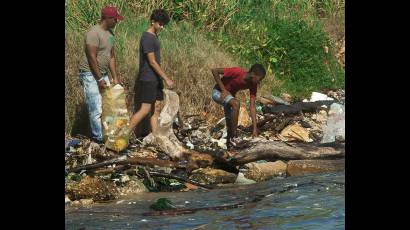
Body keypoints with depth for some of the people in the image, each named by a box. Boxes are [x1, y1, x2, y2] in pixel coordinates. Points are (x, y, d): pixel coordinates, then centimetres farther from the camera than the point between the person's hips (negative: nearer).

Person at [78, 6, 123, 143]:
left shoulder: (110, 33, 9)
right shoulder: (94, 33, -19)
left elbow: (111, 57, 13)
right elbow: (92, 58, -21)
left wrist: (115, 78, 9)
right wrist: (99, 79, -20)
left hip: (103, 74, 9)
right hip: (91, 75, -9)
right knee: (96, 109, -7)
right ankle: (99, 138, -1)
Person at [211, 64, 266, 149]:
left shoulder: (253, 85, -15)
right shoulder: (237, 72, -33)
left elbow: (252, 106, -15)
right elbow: (214, 71, -29)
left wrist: (255, 128, -20)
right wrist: (223, 90, -28)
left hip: (229, 95, 7)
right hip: (218, 92, -7)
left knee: (230, 123, 5)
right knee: (236, 103, -33)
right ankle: (234, 137, -28)